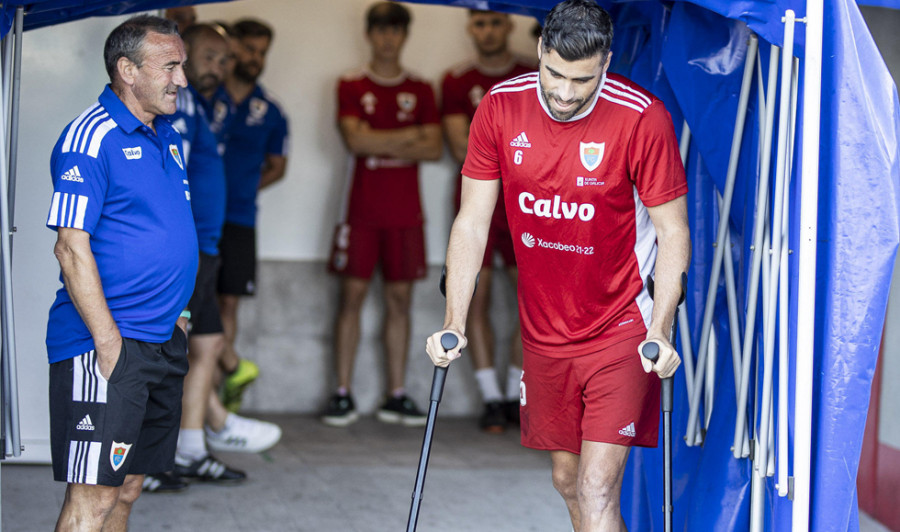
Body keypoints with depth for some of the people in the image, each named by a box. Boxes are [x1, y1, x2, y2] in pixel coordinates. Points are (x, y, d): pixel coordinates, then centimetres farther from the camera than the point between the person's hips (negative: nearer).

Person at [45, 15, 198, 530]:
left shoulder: (168, 137, 15)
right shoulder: (91, 137, -13)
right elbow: (72, 247, -17)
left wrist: (176, 312, 17)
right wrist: (107, 341, -20)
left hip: (165, 340, 9)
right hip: (108, 341, -9)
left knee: (128, 487, 13)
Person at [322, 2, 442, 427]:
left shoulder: (420, 90, 11)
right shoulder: (351, 86, 5)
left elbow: (434, 148, -1)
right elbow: (354, 140, -11)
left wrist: (379, 145, -10)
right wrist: (409, 137, -7)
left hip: (405, 212, 2)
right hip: (362, 209, -2)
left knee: (400, 298, 3)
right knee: (352, 294, -4)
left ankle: (396, 397, 8)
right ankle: (343, 395, 0)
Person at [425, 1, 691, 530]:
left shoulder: (643, 118, -17)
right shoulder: (501, 109, -7)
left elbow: (673, 232, -10)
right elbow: (472, 221, 0)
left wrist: (660, 332, -20)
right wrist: (454, 322, -7)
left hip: (620, 328, -4)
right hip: (543, 332, 5)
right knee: (567, 480, 14)